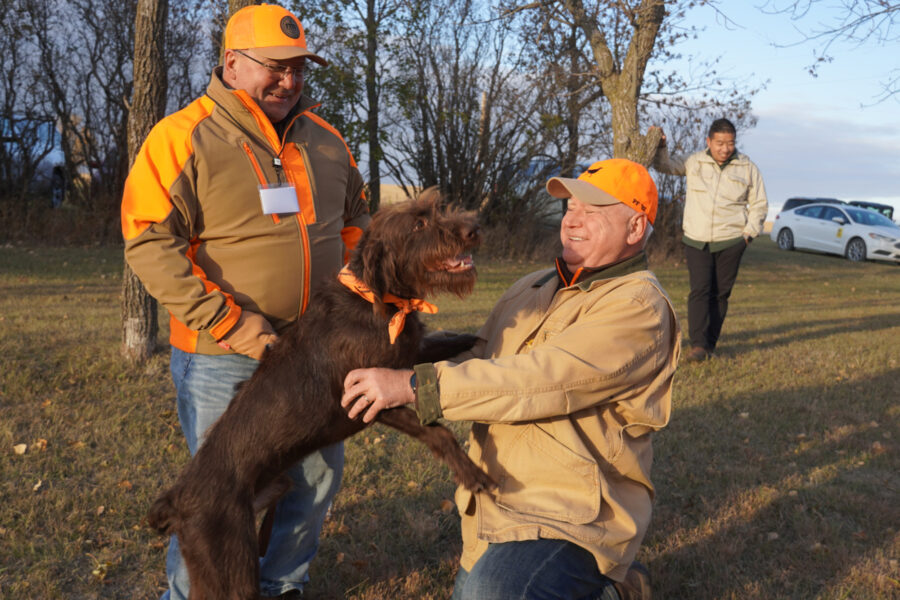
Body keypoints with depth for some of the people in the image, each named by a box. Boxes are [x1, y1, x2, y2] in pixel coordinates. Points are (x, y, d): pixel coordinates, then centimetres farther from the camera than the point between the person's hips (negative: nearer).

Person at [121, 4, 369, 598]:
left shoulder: (325, 139, 7)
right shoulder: (184, 137, -10)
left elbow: (354, 220, 21)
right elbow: (149, 243, -16)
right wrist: (231, 324, -21)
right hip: (223, 359, -6)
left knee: (318, 477, 17)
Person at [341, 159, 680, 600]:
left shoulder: (638, 306, -15)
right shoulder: (533, 288, 12)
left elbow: (541, 380, -25)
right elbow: (478, 360, 13)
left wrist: (412, 386, -27)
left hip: (573, 514, -8)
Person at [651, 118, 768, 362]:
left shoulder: (747, 168, 5)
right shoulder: (694, 162, 5)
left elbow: (759, 204, 12)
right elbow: (664, 166, 16)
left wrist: (749, 233, 2)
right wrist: (660, 147, -5)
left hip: (730, 243, 0)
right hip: (696, 241, 0)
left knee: (720, 294, 2)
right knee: (699, 290, -11)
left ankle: (710, 344, 10)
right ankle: (698, 344, -13)